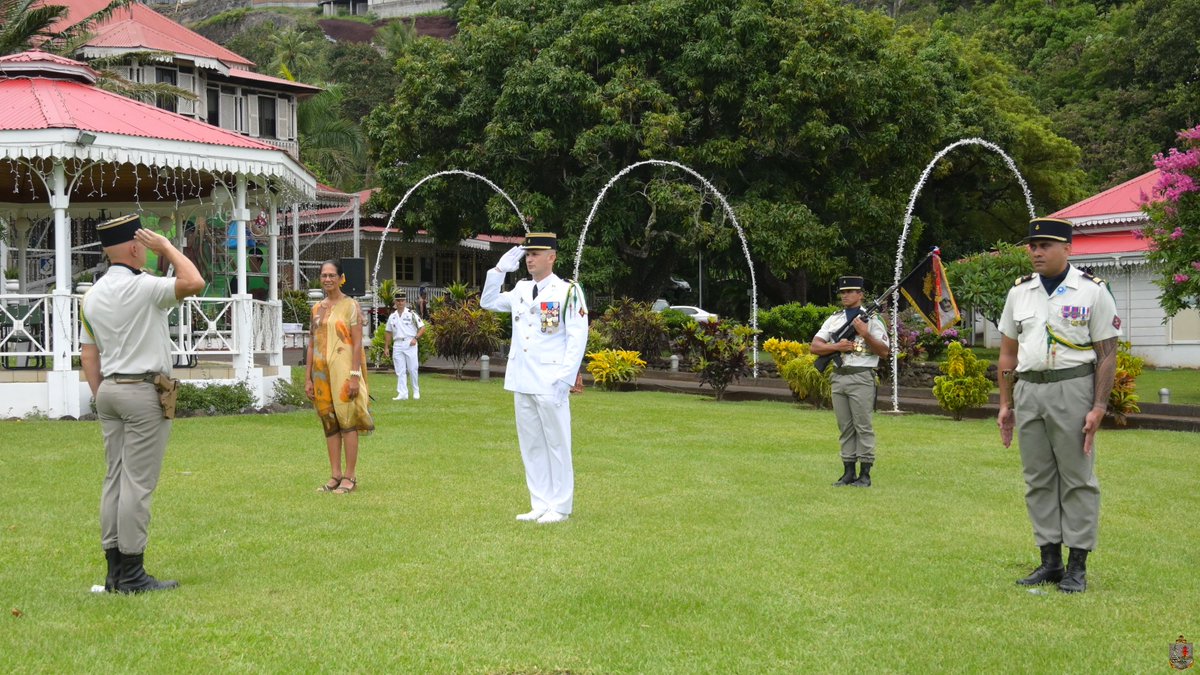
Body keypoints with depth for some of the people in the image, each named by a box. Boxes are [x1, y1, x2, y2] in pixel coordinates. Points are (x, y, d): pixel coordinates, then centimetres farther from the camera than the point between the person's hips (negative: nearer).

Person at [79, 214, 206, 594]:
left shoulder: (92, 295, 11)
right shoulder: (141, 287, -15)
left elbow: (88, 353, 13)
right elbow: (194, 282, -24)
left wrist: (100, 398, 18)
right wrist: (167, 246, -10)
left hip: (109, 390, 8)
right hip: (144, 391, -8)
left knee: (114, 480, 9)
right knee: (138, 483, -6)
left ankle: (115, 571, 12)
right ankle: (132, 574, -4)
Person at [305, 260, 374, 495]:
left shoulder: (350, 305, -3)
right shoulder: (317, 308, 14)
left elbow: (357, 343, -9)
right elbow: (312, 344, 15)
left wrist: (354, 376, -16)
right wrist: (308, 378, 10)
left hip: (343, 369, -6)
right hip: (321, 370, 6)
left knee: (347, 421, -4)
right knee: (329, 422, 7)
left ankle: (350, 476, 1)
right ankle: (335, 475, 13)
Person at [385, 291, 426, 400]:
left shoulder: (411, 314, 1)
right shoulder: (392, 317, 13)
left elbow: (422, 327, 0)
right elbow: (388, 332, 19)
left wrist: (416, 338, -13)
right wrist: (387, 347, 13)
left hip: (410, 344, -4)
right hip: (397, 345, 4)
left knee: (412, 369, -3)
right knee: (400, 371, 1)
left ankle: (416, 392, 9)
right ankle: (402, 393, 2)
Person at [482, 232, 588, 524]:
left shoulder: (567, 291, -6)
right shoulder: (521, 290, 12)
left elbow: (578, 338, -9)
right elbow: (488, 302, 24)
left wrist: (565, 378, -15)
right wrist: (500, 269, 10)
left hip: (550, 383, -6)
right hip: (522, 382, 7)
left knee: (556, 445, 1)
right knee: (530, 445, 10)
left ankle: (559, 507, 8)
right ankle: (539, 505, 18)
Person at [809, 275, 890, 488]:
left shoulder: (871, 319, 0)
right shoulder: (833, 320, 14)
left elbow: (884, 352, -6)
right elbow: (814, 346, 8)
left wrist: (866, 335, -19)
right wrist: (837, 346, -8)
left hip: (861, 378, -5)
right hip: (838, 378, 5)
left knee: (863, 426, -5)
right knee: (845, 428, 8)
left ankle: (865, 475, -2)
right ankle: (848, 473, 13)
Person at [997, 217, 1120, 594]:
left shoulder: (1093, 292, -4)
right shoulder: (1019, 292, 11)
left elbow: (1107, 354, -5)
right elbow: (1008, 352, 16)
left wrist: (1099, 408, -12)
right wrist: (1005, 404, 12)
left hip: (1073, 389, -5)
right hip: (1028, 390, 5)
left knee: (1078, 478, -1)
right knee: (1037, 479, 8)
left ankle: (1077, 566, 5)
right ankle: (1049, 560, 16)